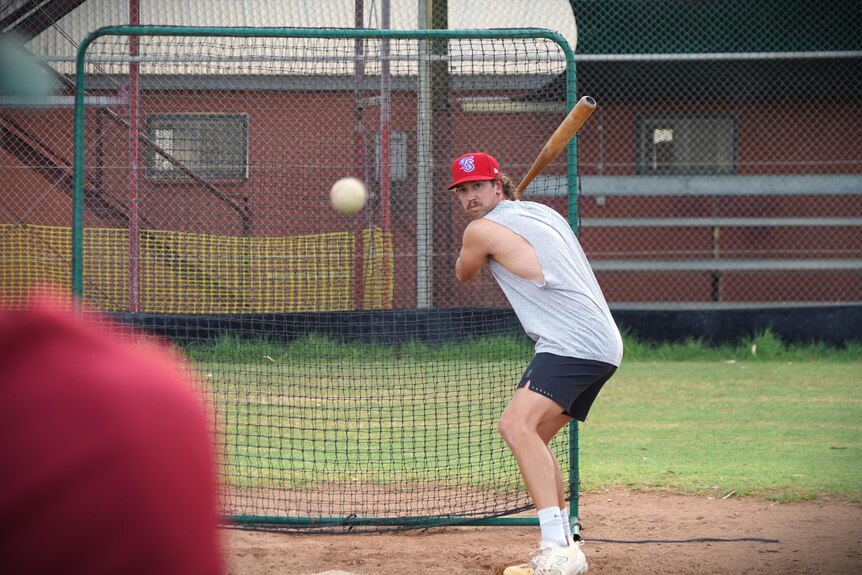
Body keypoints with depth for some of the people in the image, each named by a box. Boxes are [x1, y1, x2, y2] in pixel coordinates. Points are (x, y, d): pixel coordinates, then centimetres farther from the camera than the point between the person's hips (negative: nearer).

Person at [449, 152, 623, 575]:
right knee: (531, 438, 21)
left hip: (574, 343, -10)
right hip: (601, 345, 10)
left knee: (517, 424, -26)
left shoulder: (482, 230, -5)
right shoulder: (540, 212, 21)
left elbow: (463, 275, 16)